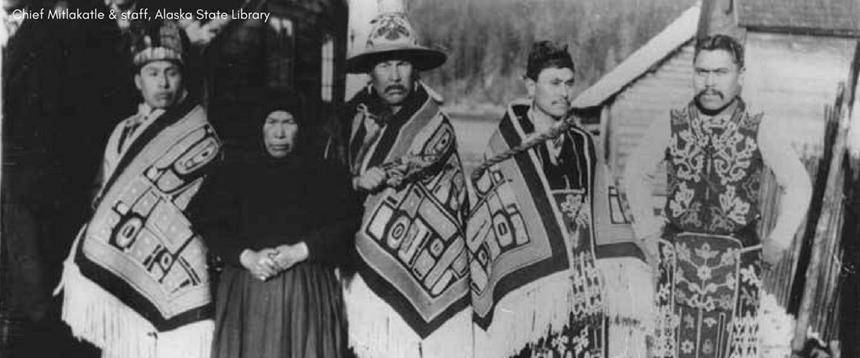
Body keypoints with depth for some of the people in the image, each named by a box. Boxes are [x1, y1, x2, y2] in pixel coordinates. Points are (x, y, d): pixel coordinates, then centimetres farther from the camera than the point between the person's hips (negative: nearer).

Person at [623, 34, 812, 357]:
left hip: (738, 262, -1)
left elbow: (798, 184, 4)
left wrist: (778, 241, 0)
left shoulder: (760, 130, -5)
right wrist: (647, 230, 9)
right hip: (678, 259, 1)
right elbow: (636, 172, 13)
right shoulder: (670, 127, -1)